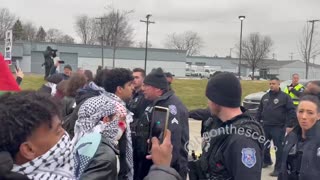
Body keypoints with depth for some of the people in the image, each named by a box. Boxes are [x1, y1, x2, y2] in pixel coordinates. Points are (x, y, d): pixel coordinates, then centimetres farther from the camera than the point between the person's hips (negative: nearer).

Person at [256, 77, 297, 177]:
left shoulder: (284, 96, -6)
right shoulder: (265, 96, 11)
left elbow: (291, 112, -10)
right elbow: (260, 110, 18)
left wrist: (290, 125, -15)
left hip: (278, 127, -6)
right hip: (265, 126, 6)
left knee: (279, 148, -2)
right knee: (264, 146, 15)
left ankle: (278, 168, 6)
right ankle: (267, 161, 37)